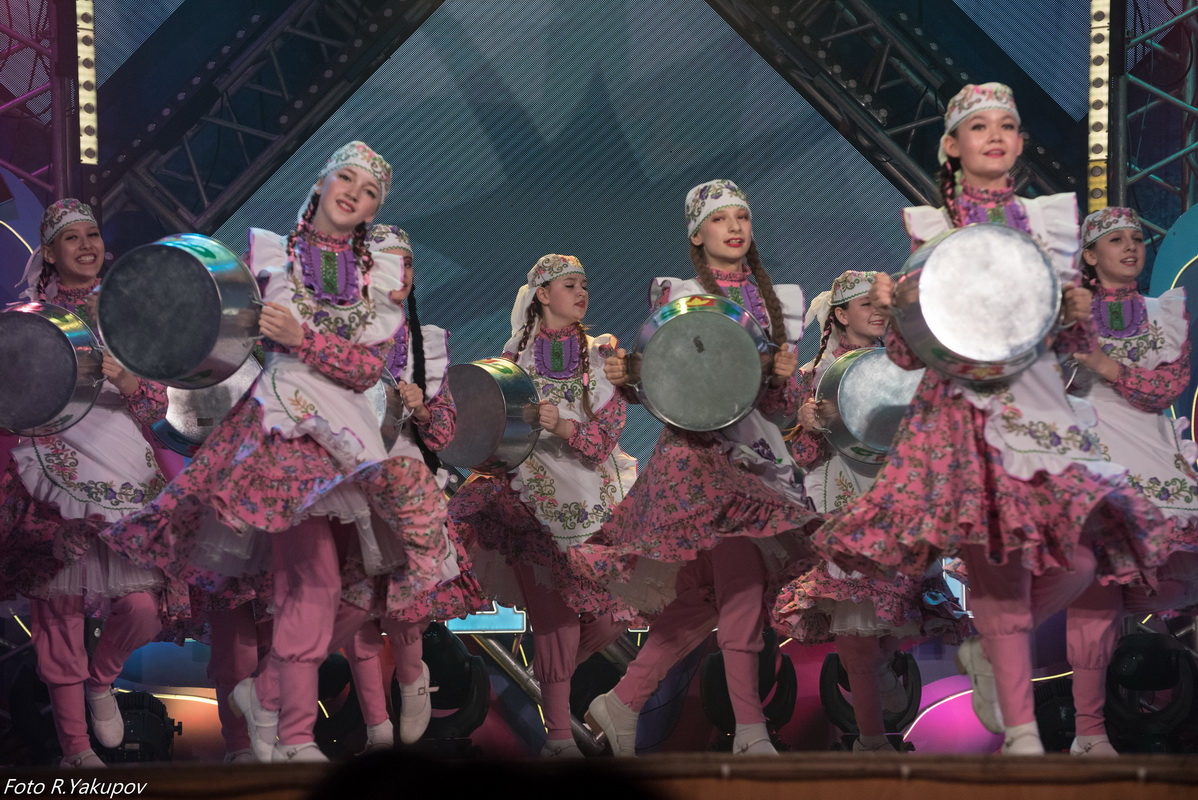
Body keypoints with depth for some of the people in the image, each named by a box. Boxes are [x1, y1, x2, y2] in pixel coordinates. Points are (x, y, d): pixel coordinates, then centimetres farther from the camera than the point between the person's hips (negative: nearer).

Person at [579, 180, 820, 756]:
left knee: (701, 599, 3)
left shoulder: (775, 301, 15)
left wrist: (784, 378, -7)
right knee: (741, 580, -17)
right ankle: (750, 731, -17)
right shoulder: (675, 296, 4)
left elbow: (783, 406, 14)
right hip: (697, 447, -5)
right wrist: (623, 378, -17)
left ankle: (621, 703, 16)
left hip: (757, 453, 5)